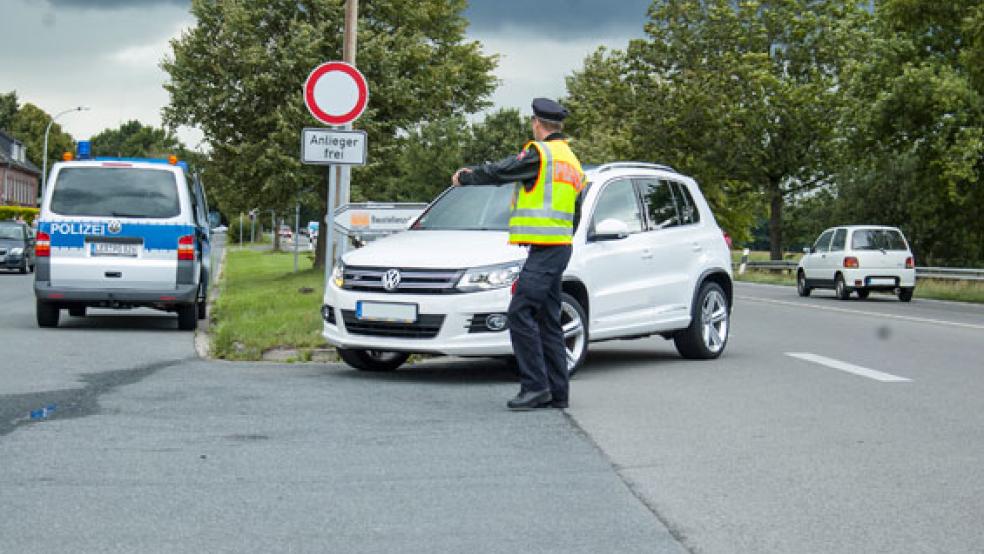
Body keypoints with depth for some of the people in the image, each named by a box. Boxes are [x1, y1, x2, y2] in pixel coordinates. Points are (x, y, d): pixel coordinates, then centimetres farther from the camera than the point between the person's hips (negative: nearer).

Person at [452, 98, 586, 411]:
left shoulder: (540, 153, -8)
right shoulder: (571, 160, 22)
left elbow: (498, 172, -3)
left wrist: (464, 178, 15)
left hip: (545, 247, -10)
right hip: (561, 247, 10)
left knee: (520, 314, -12)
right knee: (548, 320, 10)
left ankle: (535, 385, -15)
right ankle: (557, 393, 11)